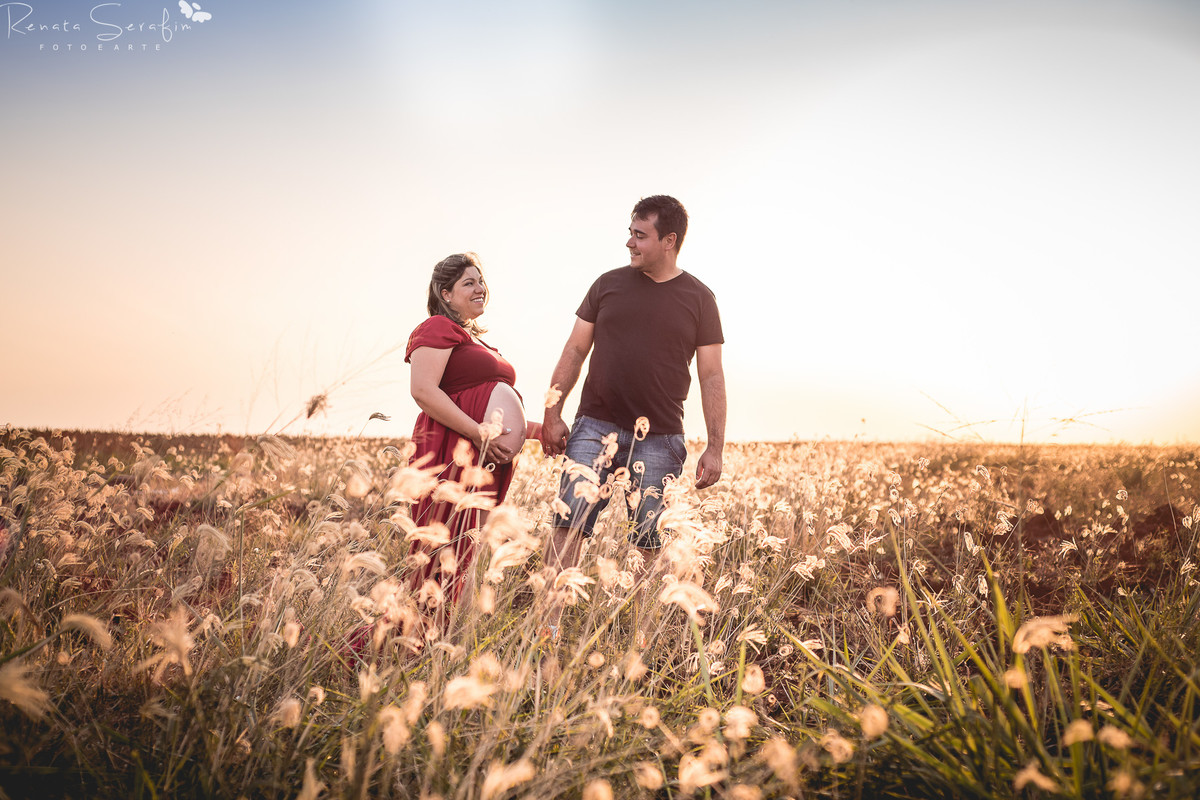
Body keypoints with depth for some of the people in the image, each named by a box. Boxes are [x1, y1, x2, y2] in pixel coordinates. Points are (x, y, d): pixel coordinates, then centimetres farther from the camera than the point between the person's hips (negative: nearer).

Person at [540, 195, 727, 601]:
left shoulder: (699, 299, 4)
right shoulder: (608, 285, 8)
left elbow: (712, 377, 4)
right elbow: (575, 351, 10)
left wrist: (715, 448, -2)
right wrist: (552, 414, 2)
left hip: (659, 438, 0)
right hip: (596, 426, 1)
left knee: (650, 543, 4)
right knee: (570, 521, -11)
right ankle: (548, 618, -7)